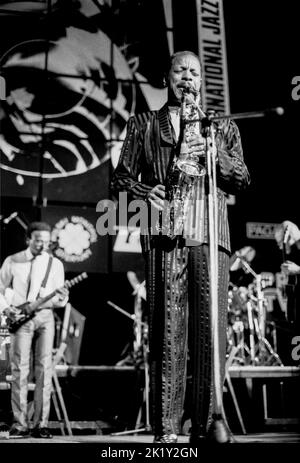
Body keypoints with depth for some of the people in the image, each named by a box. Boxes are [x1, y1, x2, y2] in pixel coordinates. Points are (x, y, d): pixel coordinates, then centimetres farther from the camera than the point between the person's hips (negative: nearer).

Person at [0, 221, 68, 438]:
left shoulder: (55, 264, 6)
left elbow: (59, 300, 7)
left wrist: (61, 298, -16)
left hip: (45, 317, 1)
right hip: (20, 318, -1)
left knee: (44, 370, -3)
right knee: (20, 370, -4)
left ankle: (41, 424, 3)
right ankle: (20, 424, 1)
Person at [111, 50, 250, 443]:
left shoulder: (223, 128, 23)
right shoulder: (143, 125, 20)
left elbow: (243, 181, 13)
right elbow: (121, 178, 14)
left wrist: (213, 154, -4)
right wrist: (144, 193, -7)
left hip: (211, 234, 2)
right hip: (165, 234, -1)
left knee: (212, 330, -3)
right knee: (167, 330, -7)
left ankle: (207, 424, 6)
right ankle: (166, 429, -1)